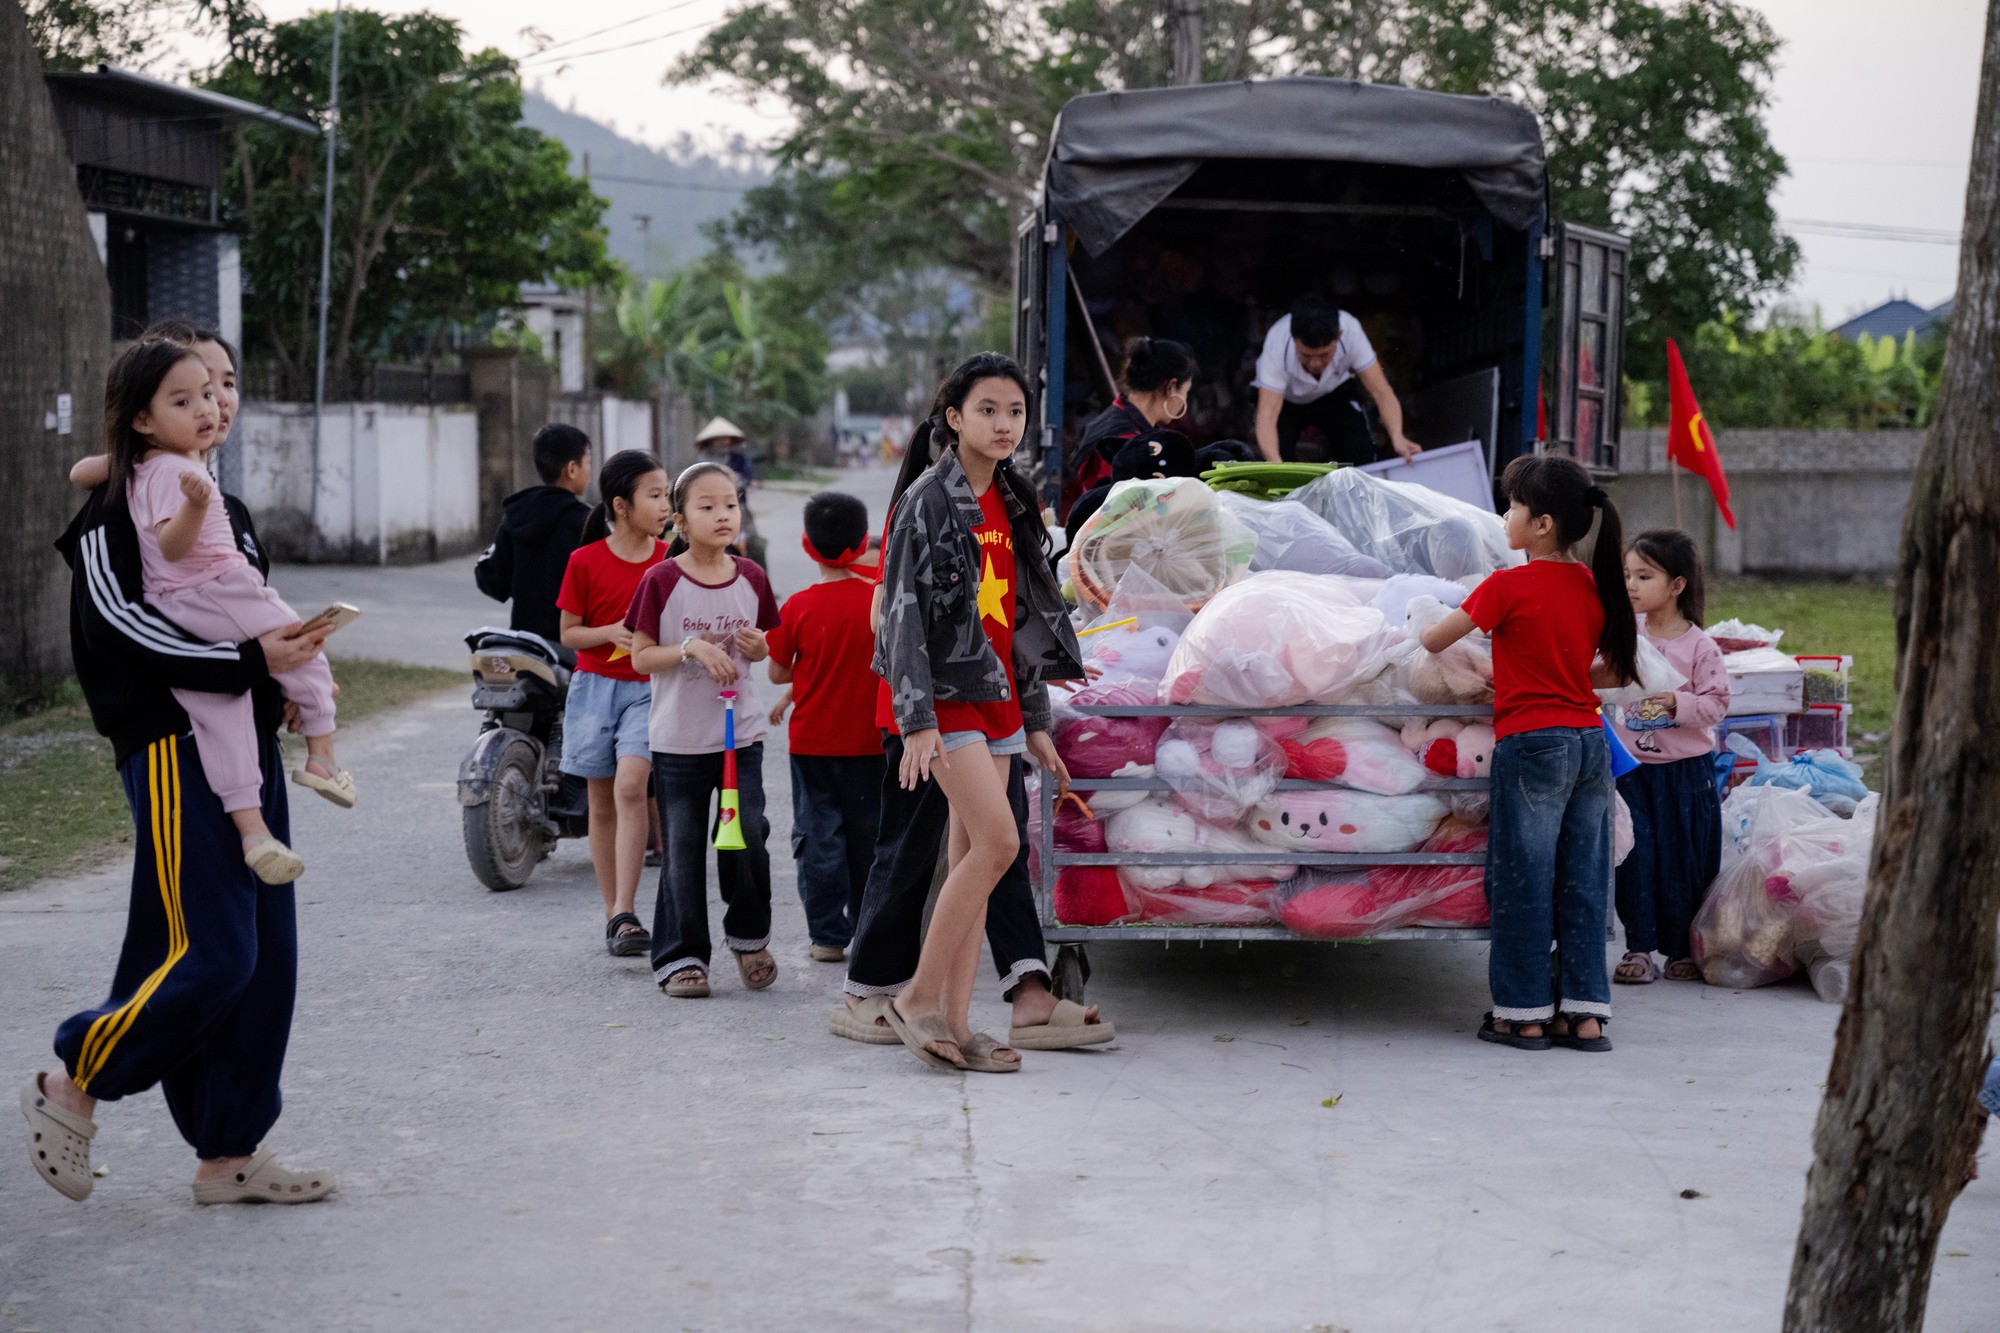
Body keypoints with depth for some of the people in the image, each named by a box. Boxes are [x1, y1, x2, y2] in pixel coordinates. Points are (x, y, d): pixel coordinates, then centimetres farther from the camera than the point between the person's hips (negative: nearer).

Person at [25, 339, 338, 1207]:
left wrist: (296, 665, 6)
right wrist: (249, 660, -23)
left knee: (267, 955, 5)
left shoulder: (228, 510, 20)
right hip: (173, 745, -9)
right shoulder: (118, 505, -7)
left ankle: (229, 1154, 13)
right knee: (211, 954, -14)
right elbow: (117, 620, -19)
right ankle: (70, 1088, 7)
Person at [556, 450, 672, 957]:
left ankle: (624, 915, -21)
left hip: (649, 687, 0)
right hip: (595, 685, 0)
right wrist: (611, 633, -17)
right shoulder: (585, 562, -5)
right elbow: (568, 633, 1)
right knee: (602, 802, 8)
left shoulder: (669, 561, 1)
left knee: (631, 785, -20)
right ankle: (613, 915, 19)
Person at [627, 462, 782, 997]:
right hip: (678, 738, -2)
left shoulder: (751, 577, 3)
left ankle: (750, 937, 21)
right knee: (682, 850, 2)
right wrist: (692, 647, -20)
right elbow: (641, 656, -5)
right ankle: (680, 957, 11)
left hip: (741, 733, 3)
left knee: (748, 837, -1)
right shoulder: (662, 580, -8)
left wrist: (758, 647, -7)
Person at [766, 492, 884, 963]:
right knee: (869, 835, 12)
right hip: (869, 742, 1)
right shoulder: (881, 600, -9)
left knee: (819, 834, 5)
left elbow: (778, 674, -2)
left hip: (812, 742, -1)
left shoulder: (797, 607, -10)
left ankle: (828, 936, 5)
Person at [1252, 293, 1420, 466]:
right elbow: (1267, 415, -48)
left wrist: (1397, 438, -51)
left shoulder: (1350, 331, -35)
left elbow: (1381, 391, -33)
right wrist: (1275, 464, -66)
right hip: (1285, 399, -2)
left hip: (1335, 392, 2)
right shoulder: (1276, 347, -40)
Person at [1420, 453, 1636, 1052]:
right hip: (1591, 741, 6)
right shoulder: (1596, 584, 7)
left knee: (1523, 880, 3)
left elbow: (1431, 641, -3)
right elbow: (1618, 669, 14)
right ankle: (1586, 1012, 12)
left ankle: (1524, 1014, 8)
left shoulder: (1508, 586, -11)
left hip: (1532, 743, -6)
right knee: (1582, 881, 9)